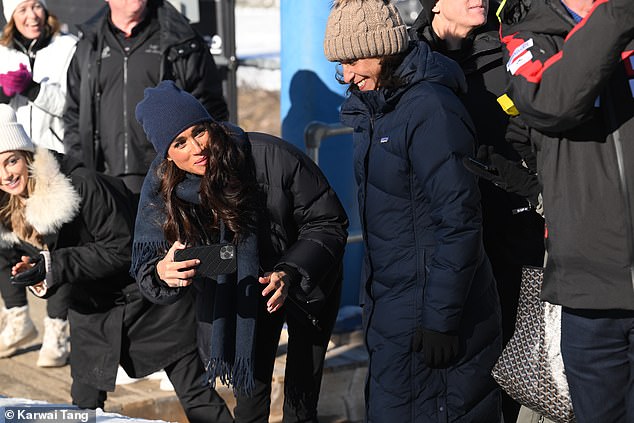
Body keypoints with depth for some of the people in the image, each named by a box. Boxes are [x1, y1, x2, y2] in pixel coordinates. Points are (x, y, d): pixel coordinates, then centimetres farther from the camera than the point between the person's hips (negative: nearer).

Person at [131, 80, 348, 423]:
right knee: (250, 395, 7)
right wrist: (162, 272, -43)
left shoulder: (270, 157, -30)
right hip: (241, 296, 2)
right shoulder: (161, 188, -18)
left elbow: (328, 223, -21)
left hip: (306, 284, -2)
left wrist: (292, 273, -34)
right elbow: (145, 263, -19)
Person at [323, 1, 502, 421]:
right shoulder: (374, 109, 10)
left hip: (427, 308, -9)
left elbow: (459, 221, -22)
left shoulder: (429, 110, -19)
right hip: (391, 304, 9)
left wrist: (440, 319, -22)